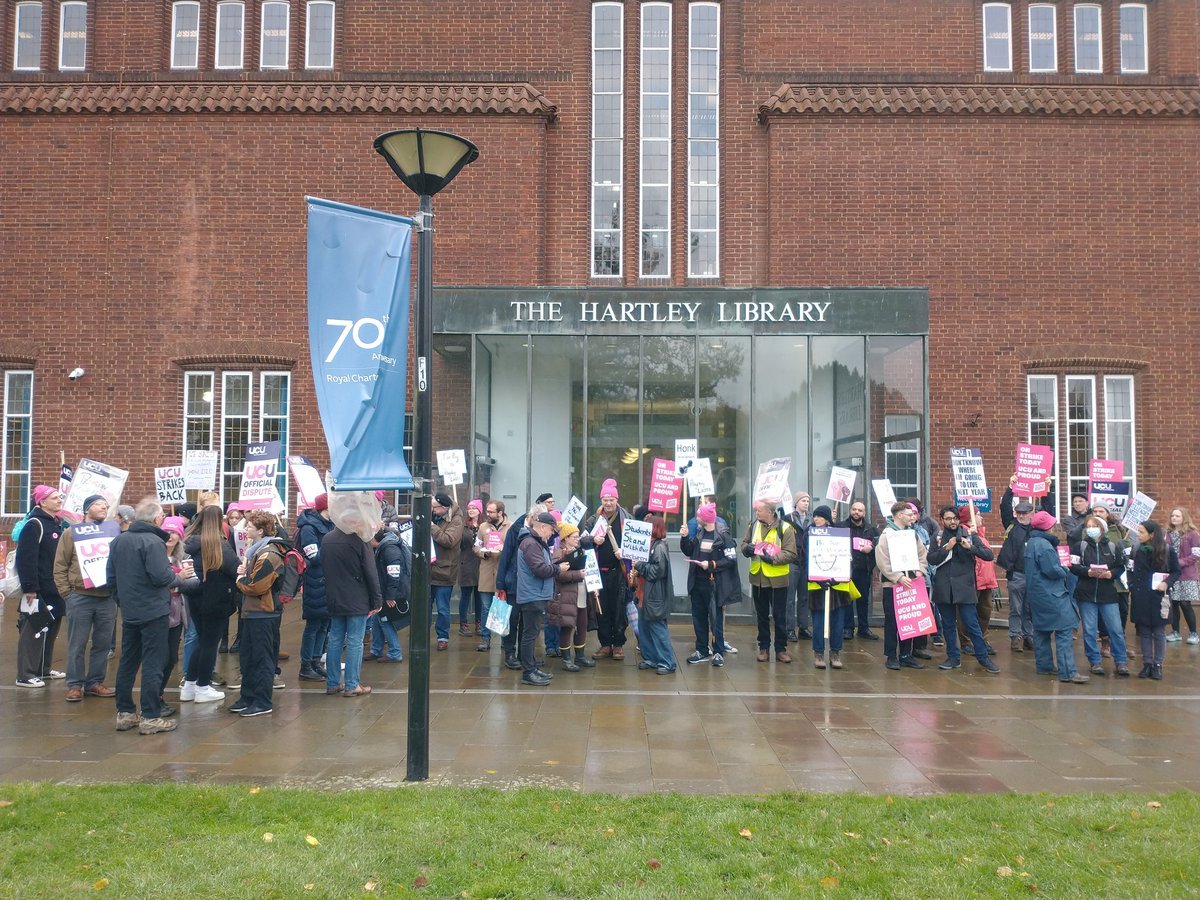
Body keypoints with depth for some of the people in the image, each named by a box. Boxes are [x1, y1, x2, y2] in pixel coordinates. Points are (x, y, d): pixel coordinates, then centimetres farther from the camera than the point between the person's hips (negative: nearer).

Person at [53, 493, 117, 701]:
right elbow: (60, 566, 0)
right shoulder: (72, 533, 3)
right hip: (80, 597, -3)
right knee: (77, 645, 2)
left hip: (108, 598, 3)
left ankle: (95, 683, 17)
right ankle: (75, 685, 11)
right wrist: (67, 593, -6)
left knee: (103, 644, 7)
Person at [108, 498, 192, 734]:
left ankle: (124, 713, 22)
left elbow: (111, 577, 13)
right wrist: (180, 577, -4)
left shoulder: (118, 541, 8)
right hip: (153, 613, -8)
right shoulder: (153, 542, -17)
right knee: (153, 664, -3)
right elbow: (161, 577, -22)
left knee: (128, 662, 15)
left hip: (129, 613, 8)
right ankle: (150, 717, -1)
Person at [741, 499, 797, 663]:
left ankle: (781, 648, 17)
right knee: (762, 615, 13)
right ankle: (764, 647, 23)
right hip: (758, 578, 4)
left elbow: (790, 554, -14)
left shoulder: (784, 528, -11)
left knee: (780, 616, 5)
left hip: (777, 579, -4)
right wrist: (747, 548, -10)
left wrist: (773, 558, -27)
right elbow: (744, 543, 13)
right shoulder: (753, 525, 4)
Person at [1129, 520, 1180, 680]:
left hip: (1158, 597, -2)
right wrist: (1131, 589, 1)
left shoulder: (1167, 550, -6)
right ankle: (1147, 664, 14)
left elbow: (1176, 571, 0)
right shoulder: (1137, 550, 2)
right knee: (1144, 632, 7)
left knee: (1159, 633, 5)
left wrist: (1167, 583, -16)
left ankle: (1157, 665, 13)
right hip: (1140, 597, 2)